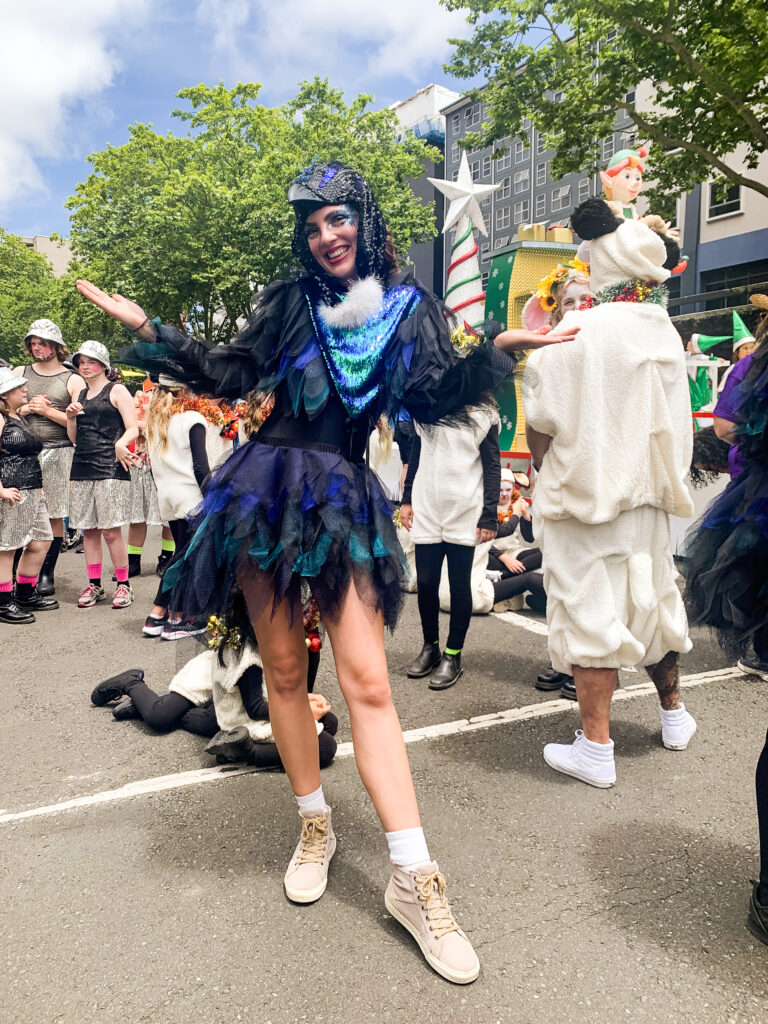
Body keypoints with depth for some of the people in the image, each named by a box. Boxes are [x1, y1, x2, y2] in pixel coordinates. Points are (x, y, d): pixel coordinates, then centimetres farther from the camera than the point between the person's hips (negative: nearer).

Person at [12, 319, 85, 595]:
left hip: (57, 453, -2)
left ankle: (47, 574, 9)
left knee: (54, 516, -1)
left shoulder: (73, 380, 5)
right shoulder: (20, 373, 14)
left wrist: (47, 410, -9)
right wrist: (27, 408, -5)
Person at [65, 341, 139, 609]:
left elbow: (133, 430, -7)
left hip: (111, 468, -6)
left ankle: (123, 585, 5)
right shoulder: (80, 395, 19)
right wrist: (71, 418, 2)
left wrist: (120, 444, -27)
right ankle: (94, 585, 18)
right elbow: (75, 439, 21)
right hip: (82, 468, 6)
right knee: (88, 530, 8)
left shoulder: (117, 391, 2)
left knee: (111, 530, -7)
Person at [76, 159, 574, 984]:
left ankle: (414, 879, -2)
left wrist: (498, 351, -14)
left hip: (346, 500, -1)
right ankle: (314, 826, 25)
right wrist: (152, 333, 6)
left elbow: (435, 398, -1)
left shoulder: (409, 308, 8)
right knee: (284, 671, 5)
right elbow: (232, 373, 12)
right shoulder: (289, 302, 9)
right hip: (266, 490, 2)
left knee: (368, 682, -10)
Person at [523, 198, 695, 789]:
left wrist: (548, 473, 6)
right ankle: (674, 713, 40)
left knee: (590, 613, 2)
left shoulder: (572, 334, -16)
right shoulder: (667, 335, 3)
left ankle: (595, 748, 10)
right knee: (652, 599, 20)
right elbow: (673, 424, 11)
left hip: (584, 493, -6)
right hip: (648, 495, 6)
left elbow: (541, 424, -10)